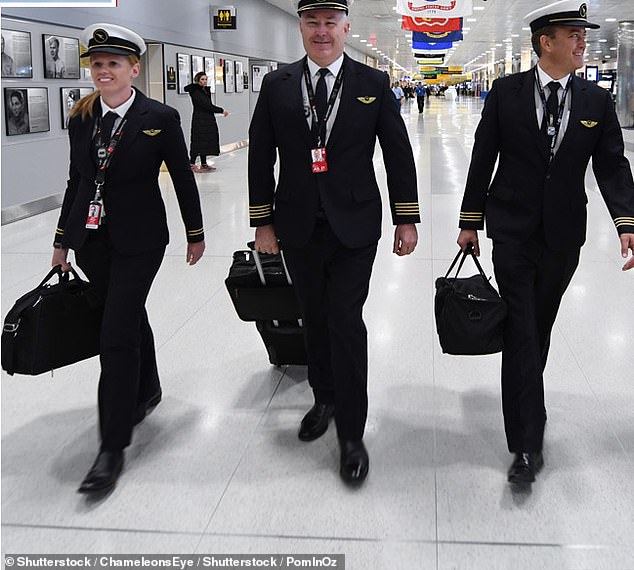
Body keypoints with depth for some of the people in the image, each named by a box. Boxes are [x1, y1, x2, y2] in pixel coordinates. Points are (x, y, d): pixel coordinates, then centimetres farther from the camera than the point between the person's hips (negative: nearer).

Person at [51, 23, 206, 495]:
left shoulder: (161, 118, -9)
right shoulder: (81, 118, 5)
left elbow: (183, 179, -1)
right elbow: (76, 181, 11)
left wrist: (196, 233, 5)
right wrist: (62, 240, 14)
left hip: (139, 241, -5)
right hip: (90, 239, 5)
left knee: (117, 337, -9)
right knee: (130, 318, 21)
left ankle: (113, 447, -2)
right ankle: (147, 390, 46)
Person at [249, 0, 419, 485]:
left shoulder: (374, 84, 0)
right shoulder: (277, 85, 3)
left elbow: (399, 154, 2)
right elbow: (261, 156, 5)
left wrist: (407, 220, 0)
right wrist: (263, 221, 2)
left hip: (354, 226, -2)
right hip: (298, 227, 2)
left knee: (346, 322, -5)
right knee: (314, 318, 14)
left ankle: (351, 433, 6)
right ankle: (324, 397, 36)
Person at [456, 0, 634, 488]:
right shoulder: (507, 92, -4)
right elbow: (484, 156, 0)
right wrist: (471, 221, 1)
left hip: (564, 235, 3)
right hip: (514, 231, -3)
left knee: (540, 326, 15)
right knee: (522, 330, -5)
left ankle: (524, 399, 38)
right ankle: (528, 444, -2)